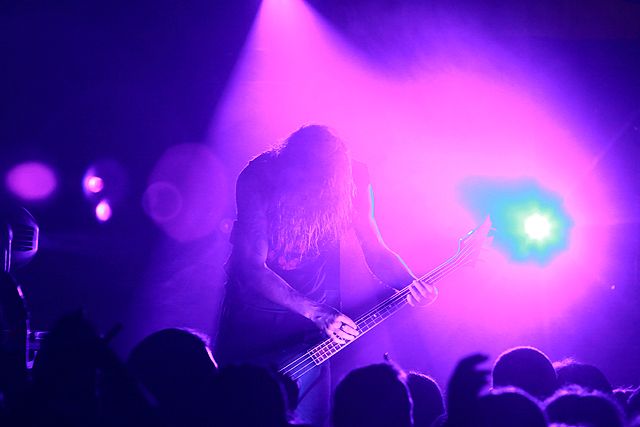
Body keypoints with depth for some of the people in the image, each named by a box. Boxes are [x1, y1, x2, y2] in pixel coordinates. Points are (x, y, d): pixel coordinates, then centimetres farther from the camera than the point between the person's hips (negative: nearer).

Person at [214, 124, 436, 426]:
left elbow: (376, 251, -6)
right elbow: (252, 266, -24)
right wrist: (316, 313, -31)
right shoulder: (257, 179, -22)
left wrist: (409, 284, -27)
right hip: (251, 308, -1)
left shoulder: (349, 180, -13)